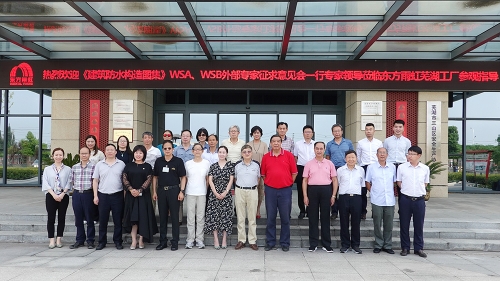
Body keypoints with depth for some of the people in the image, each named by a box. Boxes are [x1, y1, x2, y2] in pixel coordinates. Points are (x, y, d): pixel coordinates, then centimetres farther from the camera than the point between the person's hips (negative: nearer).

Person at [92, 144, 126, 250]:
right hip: (103, 195, 1)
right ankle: (102, 241, 17)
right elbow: (95, 180, 9)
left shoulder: (121, 164, 5)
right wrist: (95, 196, 2)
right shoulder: (99, 164, 8)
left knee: (118, 220, 3)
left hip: (117, 195, -1)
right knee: (103, 220, 6)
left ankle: (118, 241, 14)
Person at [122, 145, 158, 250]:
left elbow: (149, 180, -4)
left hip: (143, 195, -1)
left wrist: (139, 190, -15)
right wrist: (131, 189, -14)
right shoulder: (129, 166, 9)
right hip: (131, 195, 1)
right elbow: (124, 178, 1)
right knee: (133, 217, 0)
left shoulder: (147, 166, 4)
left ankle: (141, 240, 8)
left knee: (143, 217, -1)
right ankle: (134, 240, 4)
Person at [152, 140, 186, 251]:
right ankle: (163, 241, 20)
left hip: (174, 190, -3)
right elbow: (155, 177, 12)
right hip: (161, 190, 3)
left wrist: (181, 191, -9)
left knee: (174, 217, 2)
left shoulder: (178, 161, -2)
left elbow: (183, 177, -2)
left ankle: (175, 242, 11)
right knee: (162, 217, 9)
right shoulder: (158, 161, 7)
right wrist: (154, 191, 8)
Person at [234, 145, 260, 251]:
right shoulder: (237, 165, 3)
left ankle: (252, 241, 11)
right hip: (239, 191, 0)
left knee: (252, 217, 3)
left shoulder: (256, 164, 3)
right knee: (240, 217, 4)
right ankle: (241, 240, 14)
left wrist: (253, 186, 8)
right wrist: (240, 186, 7)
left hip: (252, 191, 0)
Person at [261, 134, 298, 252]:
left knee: (285, 218, 5)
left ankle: (285, 243, 16)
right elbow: (263, 174, 12)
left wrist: (288, 184, 4)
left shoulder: (288, 155, 1)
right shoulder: (266, 157, 6)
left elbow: (294, 172, 4)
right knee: (270, 218, 7)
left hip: (285, 190, -1)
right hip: (270, 190, 1)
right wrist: (269, 183, 7)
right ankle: (270, 242, 17)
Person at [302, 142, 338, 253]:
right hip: (312, 190, 0)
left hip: (326, 190, 0)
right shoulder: (309, 164, 7)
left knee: (325, 217, 4)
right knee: (313, 217, 4)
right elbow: (305, 180, 5)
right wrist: (305, 196, -2)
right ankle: (313, 244, 12)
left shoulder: (329, 164, 7)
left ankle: (326, 244, 13)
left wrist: (333, 195, 0)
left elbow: (335, 180, 8)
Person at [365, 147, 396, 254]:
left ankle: (388, 246, 18)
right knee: (377, 225, 3)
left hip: (390, 200, 2)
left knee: (389, 225, 7)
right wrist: (373, 192, 2)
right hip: (377, 201, -2)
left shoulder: (392, 167, 8)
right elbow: (367, 182, 8)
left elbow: (394, 182, 15)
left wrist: (394, 192, 7)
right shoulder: (371, 167, 2)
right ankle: (378, 245, 15)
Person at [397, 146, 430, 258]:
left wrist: (419, 191, 5)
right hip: (405, 199, -1)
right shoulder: (402, 167, -1)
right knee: (404, 224, 5)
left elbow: (425, 183, 15)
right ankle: (405, 248, 16)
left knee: (419, 225, 7)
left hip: (419, 200, 1)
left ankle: (419, 248, 19)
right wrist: (407, 190, -1)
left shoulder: (425, 168, 3)